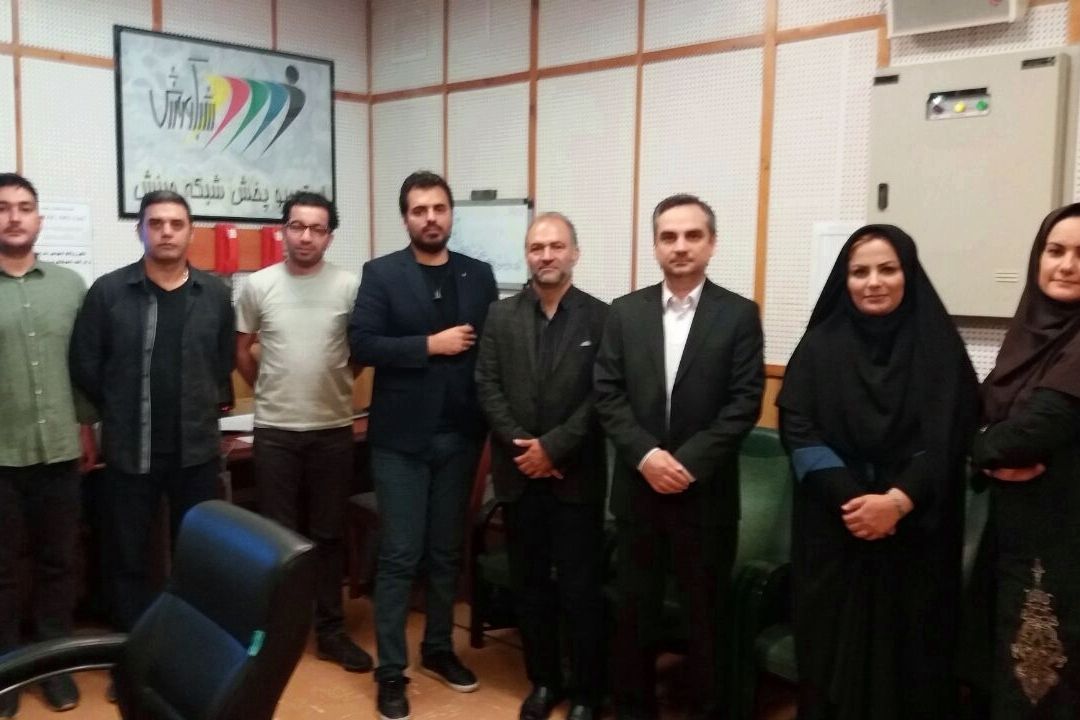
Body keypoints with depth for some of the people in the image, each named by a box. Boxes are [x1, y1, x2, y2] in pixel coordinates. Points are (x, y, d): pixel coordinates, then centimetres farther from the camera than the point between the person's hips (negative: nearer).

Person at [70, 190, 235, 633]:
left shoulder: (214, 294, 2)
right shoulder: (107, 292, -5)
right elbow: (85, 367, 0)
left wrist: (207, 407, 4)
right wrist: (121, 414, 4)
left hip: (197, 449, 2)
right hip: (129, 450, -1)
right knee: (125, 558, 10)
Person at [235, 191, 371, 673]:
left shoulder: (349, 286, -5)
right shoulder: (258, 286, -2)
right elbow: (241, 350, 9)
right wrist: (268, 391, 12)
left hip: (333, 429, 0)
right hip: (274, 430, 0)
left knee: (328, 534, 11)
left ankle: (330, 631, 23)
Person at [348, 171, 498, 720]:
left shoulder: (479, 276, 6)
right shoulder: (381, 274, -2)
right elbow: (361, 344, -13)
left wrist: (491, 419, -6)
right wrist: (431, 345, -17)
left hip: (459, 435, 3)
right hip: (402, 436, -3)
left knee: (446, 551, 15)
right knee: (399, 556, 2)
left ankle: (438, 650, 31)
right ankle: (391, 670, 13)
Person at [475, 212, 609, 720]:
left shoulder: (601, 317, -2)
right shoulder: (501, 316, 7)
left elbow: (600, 398, -8)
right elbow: (487, 388, 0)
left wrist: (553, 447, -14)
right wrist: (522, 446, -11)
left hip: (576, 476, -3)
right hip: (518, 474, 3)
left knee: (581, 588, 4)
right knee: (529, 584, 12)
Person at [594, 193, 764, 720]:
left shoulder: (739, 314, -2)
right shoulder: (625, 312, 5)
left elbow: (744, 402, -8)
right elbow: (607, 395, 0)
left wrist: (688, 461, -16)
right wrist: (646, 454, -13)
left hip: (706, 492, -2)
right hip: (638, 487, 2)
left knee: (705, 613, 11)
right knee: (635, 609, 12)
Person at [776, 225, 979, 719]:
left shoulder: (939, 345, 0)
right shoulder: (821, 345, 1)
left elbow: (950, 437, -6)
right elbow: (798, 430, -6)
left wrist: (897, 501, -19)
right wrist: (849, 499, -17)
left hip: (916, 532, 0)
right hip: (833, 529, 1)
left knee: (908, 652, 7)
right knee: (834, 647, 7)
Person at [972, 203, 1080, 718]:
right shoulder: (1032, 327, 8)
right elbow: (987, 408, 7)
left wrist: (985, 450, -6)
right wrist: (996, 456, -13)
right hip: (1015, 526, 7)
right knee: (1010, 664, 19)